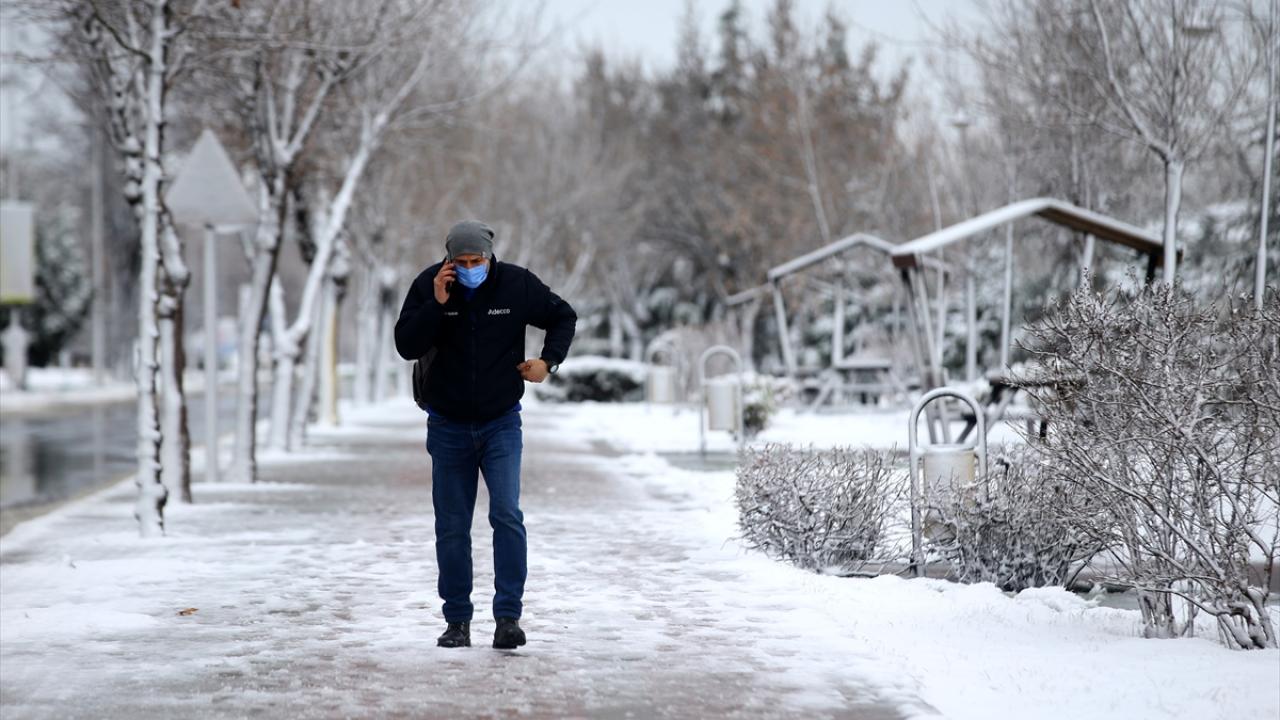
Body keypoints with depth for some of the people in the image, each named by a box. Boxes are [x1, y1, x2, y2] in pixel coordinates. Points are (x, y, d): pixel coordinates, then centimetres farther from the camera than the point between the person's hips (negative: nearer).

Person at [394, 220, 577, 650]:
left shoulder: (517, 284, -7)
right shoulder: (428, 286, -7)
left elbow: (564, 317, 9)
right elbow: (406, 346, -13)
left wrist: (549, 360, -4)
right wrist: (437, 304, -23)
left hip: (501, 424, -1)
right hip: (448, 427, 1)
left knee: (507, 515, -16)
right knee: (452, 528, 5)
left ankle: (508, 617, -12)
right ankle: (457, 621, 16)